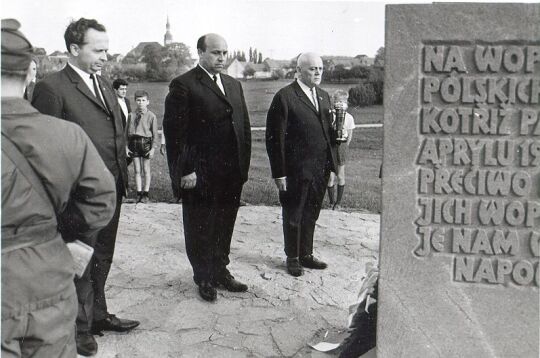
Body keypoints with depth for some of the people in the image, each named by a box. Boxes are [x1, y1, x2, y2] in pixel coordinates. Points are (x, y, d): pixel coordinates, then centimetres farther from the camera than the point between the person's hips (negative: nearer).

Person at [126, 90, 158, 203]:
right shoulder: (132, 115, 5)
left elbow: (155, 134, -1)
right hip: (134, 142, 3)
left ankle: (146, 193, 14)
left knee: (146, 170, 5)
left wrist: (153, 148, -6)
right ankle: (139, 193, 14)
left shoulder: (151, 116, -3)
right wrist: (126, 146, 4)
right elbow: (127, 132, 10)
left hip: (146, 142, -2)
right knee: (137, 170, 6)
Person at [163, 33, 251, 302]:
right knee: (200, 229, 9)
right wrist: (185, 170, -15)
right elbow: (174, 132, -12)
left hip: (231, 174, 6)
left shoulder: (234, 85, 14)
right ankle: (204, 278, 25)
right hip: (199, 175, -6)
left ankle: (220, 271, 32)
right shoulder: (183, 85, -7)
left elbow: (244, 126, 16)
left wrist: (243, 165, 9)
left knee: (224, 227, 15)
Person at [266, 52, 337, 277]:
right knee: (293, 216, 10)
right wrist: (278, 173, -14)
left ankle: (306, 254, 32)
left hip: (320, 169, 6)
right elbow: (275, 138, -12)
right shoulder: (284, 97, -10)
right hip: (296, 171, -6)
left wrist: (331, 165, 3)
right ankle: (292, 258, 26)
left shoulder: (323, 96, 13)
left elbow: (328, 132, 15)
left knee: (311, 215, 16)